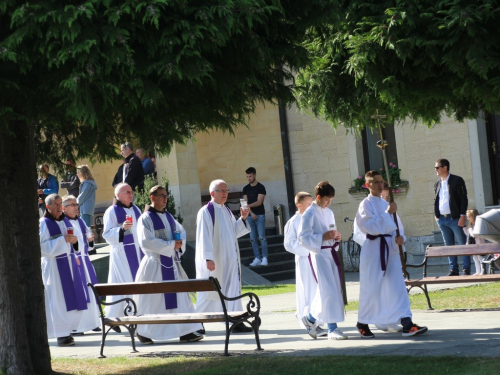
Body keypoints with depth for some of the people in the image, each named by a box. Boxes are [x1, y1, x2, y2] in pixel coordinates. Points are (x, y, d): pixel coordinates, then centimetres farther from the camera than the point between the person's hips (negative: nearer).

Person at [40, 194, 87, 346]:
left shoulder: (65, 221, 13)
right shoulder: (44, 223, -7)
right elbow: (42, 245, -16)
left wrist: (74, 240, 0)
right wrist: (63, 239, -20)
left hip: (69, 263, 7)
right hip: (54, 265, -7)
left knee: (72, 298, 5)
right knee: (58, 299, -7)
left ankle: (67, 330, 14)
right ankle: (61, 335, -4)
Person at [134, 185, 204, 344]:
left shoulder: (168, 217, 14)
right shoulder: (146, 219, -7)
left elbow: (181, 231, 21)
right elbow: (146, 241, -17)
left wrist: (180, 244, -3)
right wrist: (171, 245, -18)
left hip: (172, 262, 7)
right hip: (155, 264, -7)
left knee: (180, 296, 0)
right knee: (152, 299, -2)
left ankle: (186, 332, 0)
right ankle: (143, 332, 12)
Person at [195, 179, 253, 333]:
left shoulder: (227, 211, 13)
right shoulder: (206, 212, -11)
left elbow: (234, 232, 15)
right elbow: (204, 236, -17)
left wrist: (243, 218, 0)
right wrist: (208, 258, -23)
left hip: (229, 259, 7)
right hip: (214, 260, -7)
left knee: (233, 290, 4)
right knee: (209, 291, 0)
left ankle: (235, 321, 5)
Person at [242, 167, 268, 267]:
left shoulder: (260, 187, -3)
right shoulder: (246, 188, 11)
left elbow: (259, 202, -11)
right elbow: (245, 202, 6)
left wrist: (248, 205, -24)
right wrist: (251, 213, -8)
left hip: (260, 215, -5)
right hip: (250, 216, 5)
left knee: (262, 237, -8)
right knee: (253, 239, 2)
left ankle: (264, 258, -7)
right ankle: (257, 258, 5)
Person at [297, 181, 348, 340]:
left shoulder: (329, 213, 15)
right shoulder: (309, 214, -10)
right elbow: (302, 237, -14)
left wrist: (336, 237, 4)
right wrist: (323, 237, -22)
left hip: (331, 253, 8)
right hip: (319, 254, -8)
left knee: (330, 291, 10)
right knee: (329, 291, -10)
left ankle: (311, 318, 25)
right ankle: (332, 328, -3)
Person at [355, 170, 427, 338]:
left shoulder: (386, 204, 14)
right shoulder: (366, 204, -7)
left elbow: (393, 226, 15)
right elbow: (371, 226, -19)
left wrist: (399, 238, -5)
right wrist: (388, 213, -18)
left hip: (390, 248, 6)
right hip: (373, 249, -6)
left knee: (398, 286, -2)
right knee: (371, 288, 2)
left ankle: (407, 324, -8)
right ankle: (362, 323, 19)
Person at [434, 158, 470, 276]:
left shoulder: (457, 180, -4)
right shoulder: (437, 184, 14)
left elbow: (463, 199, -7)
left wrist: (462, 216, -14)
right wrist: (436, 215, 9)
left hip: (455, 218, -6)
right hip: (442, 219, 6)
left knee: (462, 244, -3)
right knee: (449, 246, 6)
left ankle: (467, 269, 0)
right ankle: (453, 270, 9)